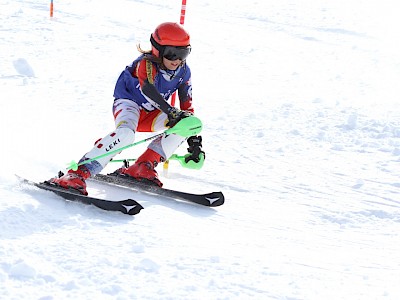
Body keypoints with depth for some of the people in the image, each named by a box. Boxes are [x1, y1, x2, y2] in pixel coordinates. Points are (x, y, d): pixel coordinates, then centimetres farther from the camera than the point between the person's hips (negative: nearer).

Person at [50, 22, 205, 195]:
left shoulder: (183, 72, -6)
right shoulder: (145, 64, -23)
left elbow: (187, 109, -2)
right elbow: (148, 90, -43)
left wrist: (195, 141, -7)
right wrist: (172, 112, -55)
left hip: (151, 115, 6)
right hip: (128, 103, -6)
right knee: (126, 133, -38)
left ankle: (142, 167, -19)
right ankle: (78, 173, -41)